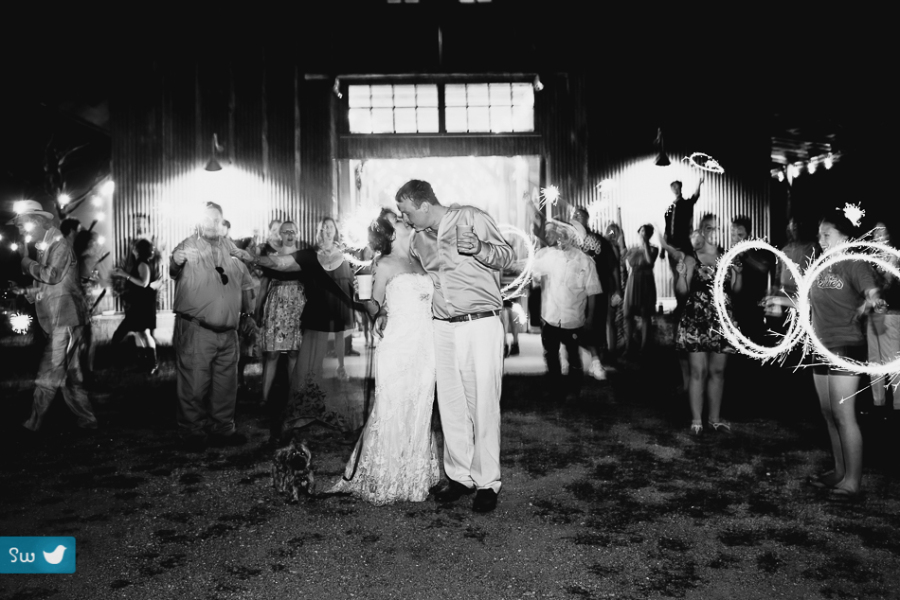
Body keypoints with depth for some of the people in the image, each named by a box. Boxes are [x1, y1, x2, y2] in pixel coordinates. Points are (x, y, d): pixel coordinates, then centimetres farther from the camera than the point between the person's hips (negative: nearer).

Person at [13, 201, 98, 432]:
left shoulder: (59, 245, -11)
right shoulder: (44, 247, 16)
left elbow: (52, 275, -24)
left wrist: (25, 260, -12)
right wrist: (34, 292, 7)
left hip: (65, 322, -10)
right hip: (58, 321, 10)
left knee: (48, 376, -5)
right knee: (69, 376, 12)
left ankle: (33, 426, 2)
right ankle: (86, 421, 18)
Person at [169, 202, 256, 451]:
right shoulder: (188, 247, -3)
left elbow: (244, 283, 21)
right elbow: (174, 271, -21)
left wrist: (247, 313, 18)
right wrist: (176, 261, -42)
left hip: (228, 332, 5)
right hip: (195, 330, -5)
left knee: (226, 384, 13)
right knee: (194, 384, -2)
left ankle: (223, 430, 26)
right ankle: (194, 433, 12)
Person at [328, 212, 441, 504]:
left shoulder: (419, 263, 16)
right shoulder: (385, 264, 0)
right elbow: (374, 308, -1)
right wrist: (368, 301, -17)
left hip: (425, 347, 5)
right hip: (398, 347, -5)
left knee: (420, 413, 9)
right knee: (392, 413, -2)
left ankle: (414, 478, 22)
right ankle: (384, 482, 12)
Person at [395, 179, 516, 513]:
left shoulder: (470, 218, -4)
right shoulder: (418, 240, 13)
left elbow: (508, 257, -4)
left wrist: (480, 249, -22)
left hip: (481, 325, -5)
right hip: (443, 329, 6)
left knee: (483, 405, -1)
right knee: (451, 406, 8)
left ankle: (487, 482, 10)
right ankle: (460, 476, 21)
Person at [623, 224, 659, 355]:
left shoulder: (653, 249, 1)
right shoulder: (632, 249, 10)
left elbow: (650, 260, -19)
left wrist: (645, 243, -15)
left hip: (646, 284, -3)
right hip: (632, 283, 3)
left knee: (645, 315, 1)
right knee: (628, 315, 0)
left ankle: (643, 347, 6)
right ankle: (629, 345, 9)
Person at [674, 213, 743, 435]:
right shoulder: (692, 259, -1)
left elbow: (735, 290, 11)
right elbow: (682, 291, -2)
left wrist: (738, 273, -7)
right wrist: (681, 275, -20)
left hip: (721, 321, 3)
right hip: (696, 321, -3)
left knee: (718, 371, 10)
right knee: (699, 371, 0)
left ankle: (715, 417, 21)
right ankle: (696, 419, 8)